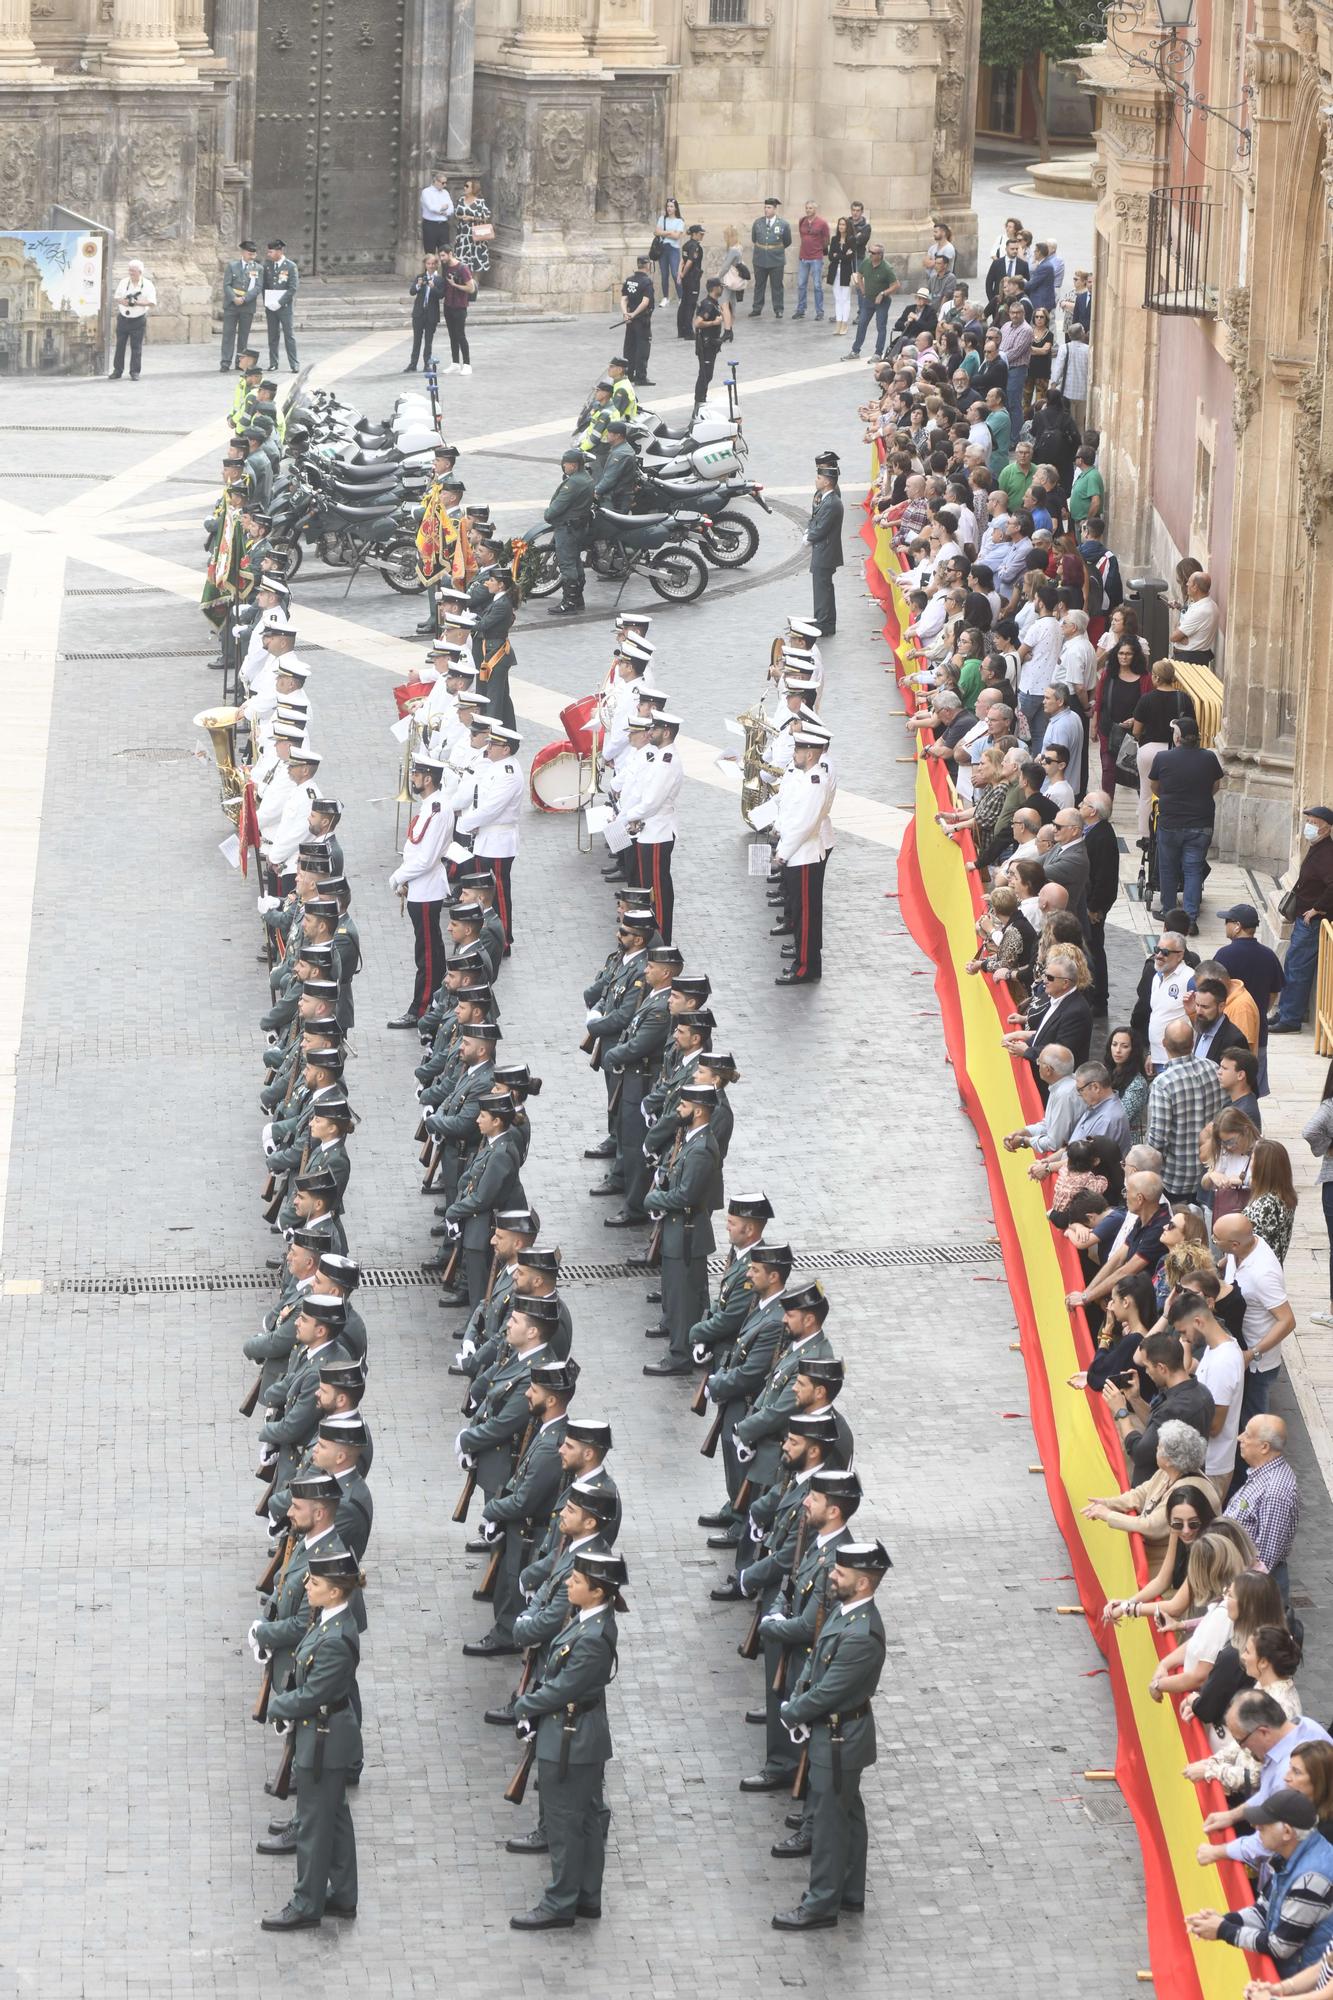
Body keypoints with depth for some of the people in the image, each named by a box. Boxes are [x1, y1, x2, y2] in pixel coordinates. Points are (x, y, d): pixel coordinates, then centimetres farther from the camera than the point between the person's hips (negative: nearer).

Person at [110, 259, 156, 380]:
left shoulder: (148, 285, -5)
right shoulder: (123, 282, 5)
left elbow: (152, 302, -10)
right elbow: (117, 297, 10)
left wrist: (138, 303, -22)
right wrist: (122, 301, -13)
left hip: (138, 320, -3)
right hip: (123, 318, 3)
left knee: (136, 347, -1)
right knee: (120, 345, 5)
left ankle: (135, 372, 5)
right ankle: (117, 370, 13)